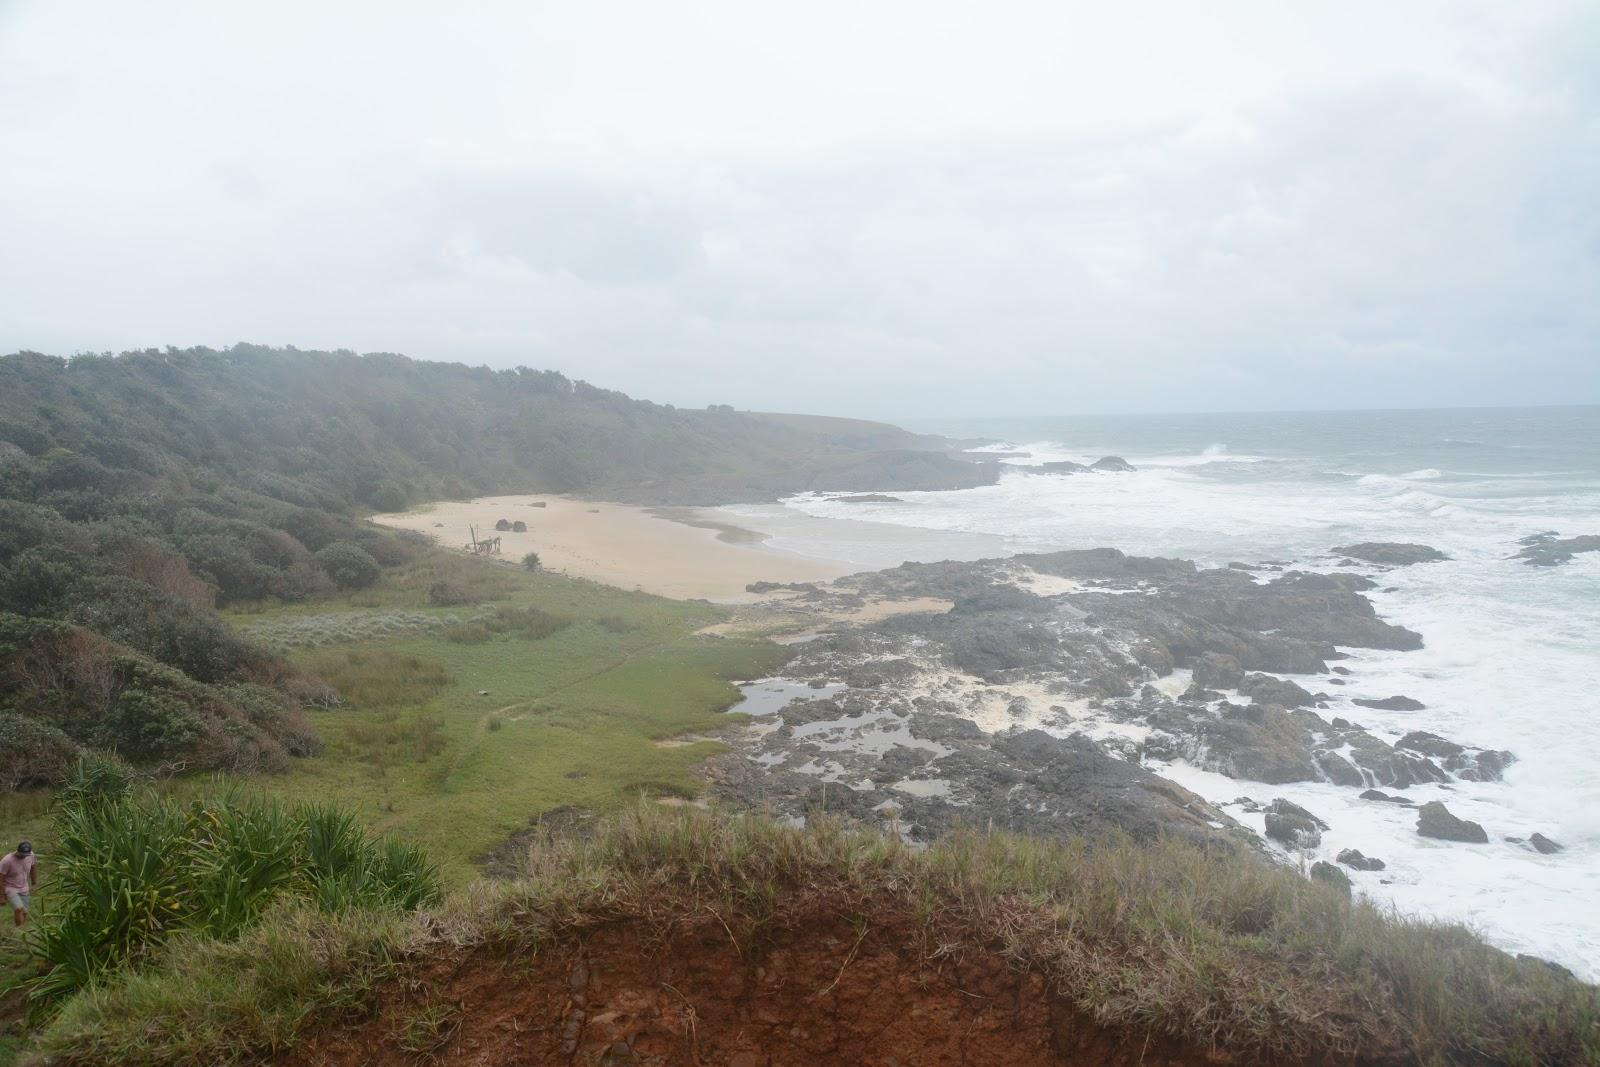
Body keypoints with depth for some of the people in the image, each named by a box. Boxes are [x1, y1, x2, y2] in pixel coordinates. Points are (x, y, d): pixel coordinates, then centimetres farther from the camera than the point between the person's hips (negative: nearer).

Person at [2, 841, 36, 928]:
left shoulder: (30, 855, -11)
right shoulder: (7, 861, -27)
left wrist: (33, 884, 16)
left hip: (24, 889, 5)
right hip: (10, 889, -5)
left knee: (24, 913, 7)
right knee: (19, 909, -24)